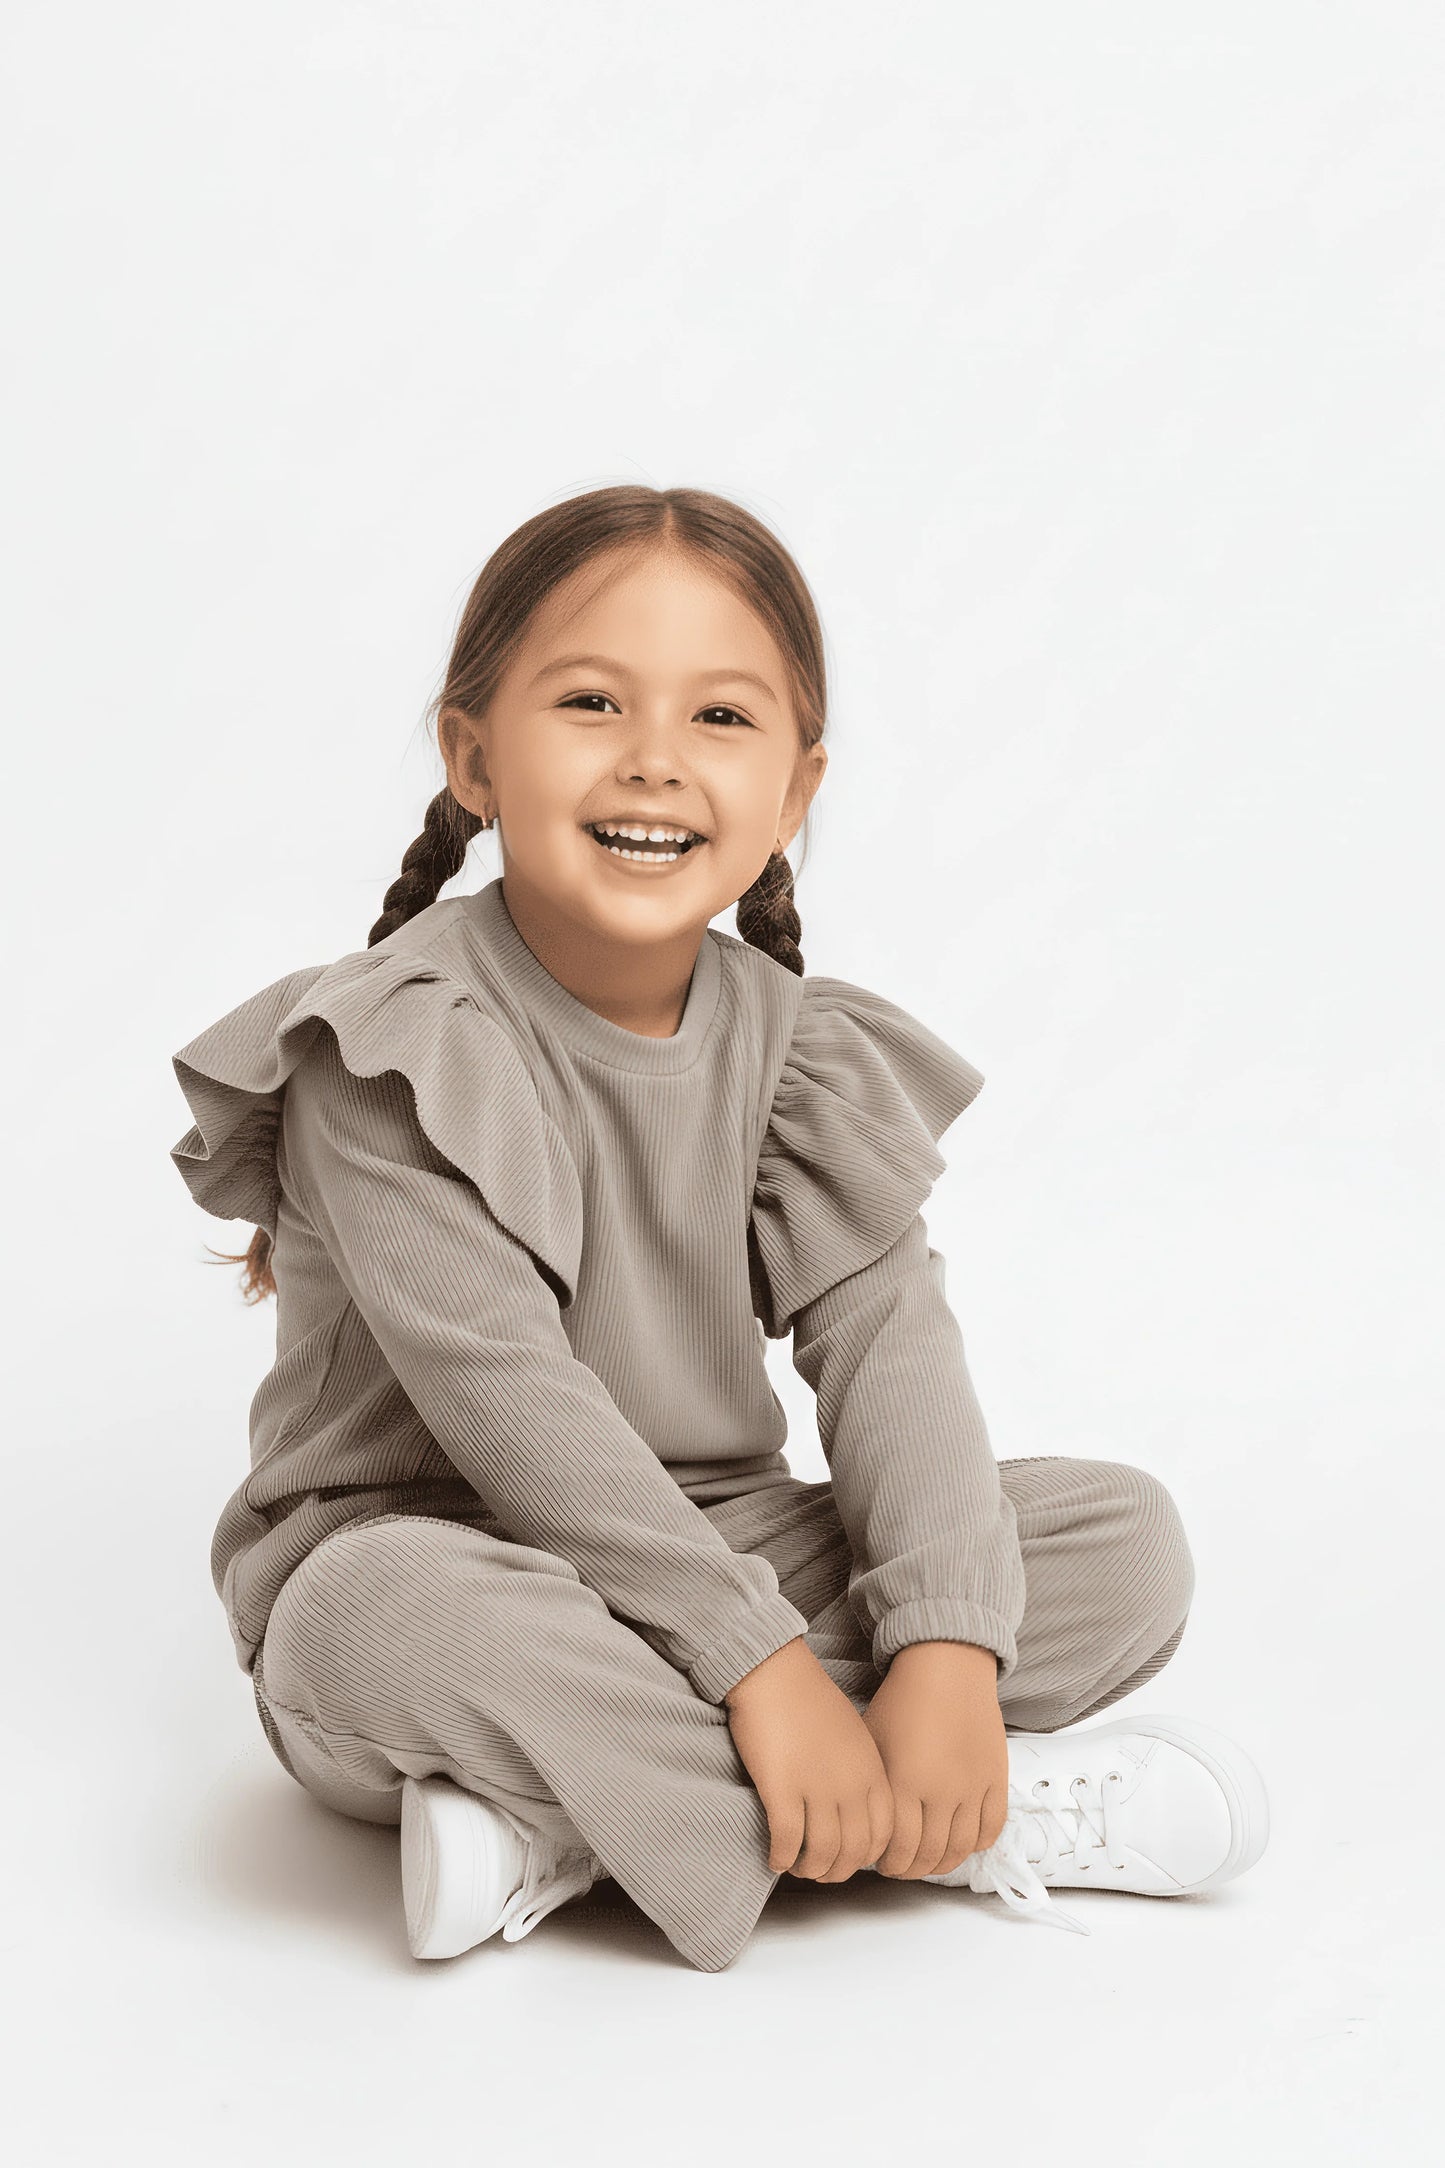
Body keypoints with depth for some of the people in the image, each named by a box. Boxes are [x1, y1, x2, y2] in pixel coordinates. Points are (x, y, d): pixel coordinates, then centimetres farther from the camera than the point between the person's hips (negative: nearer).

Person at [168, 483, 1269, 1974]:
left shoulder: (790, 1049, 1)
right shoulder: (397, 1051, -16)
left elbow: (883, 1331, -9)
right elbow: (505, 1392, -24)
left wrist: (949, 1644, -25)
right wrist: (759, 1661, -29)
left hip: (714, 1558, 6)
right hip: (428, 1558, -5)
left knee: (1129, 1540, -8)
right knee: (388, 1616, -40)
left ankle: (568, 1825, -20)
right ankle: (999, 1818, -27)